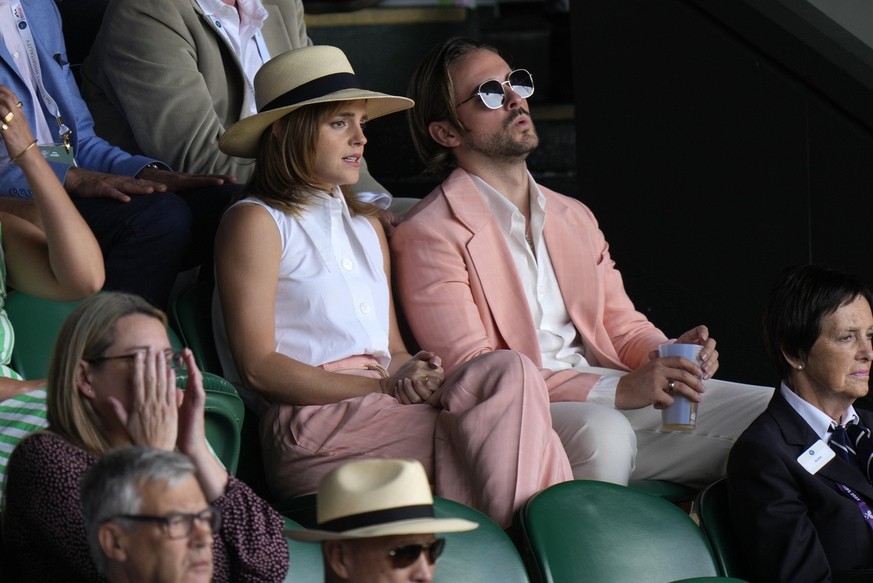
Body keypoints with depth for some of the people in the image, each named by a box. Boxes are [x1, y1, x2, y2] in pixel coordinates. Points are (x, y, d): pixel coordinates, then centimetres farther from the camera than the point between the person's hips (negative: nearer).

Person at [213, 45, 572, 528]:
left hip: (383, 414, 7)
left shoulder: (367, 226, 26)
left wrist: (411, 371, -4)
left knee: (507, 370, -25)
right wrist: (384, 387, -14)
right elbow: (259, 367, -7)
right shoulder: (255, 222, 3)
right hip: (313, 426, -6)